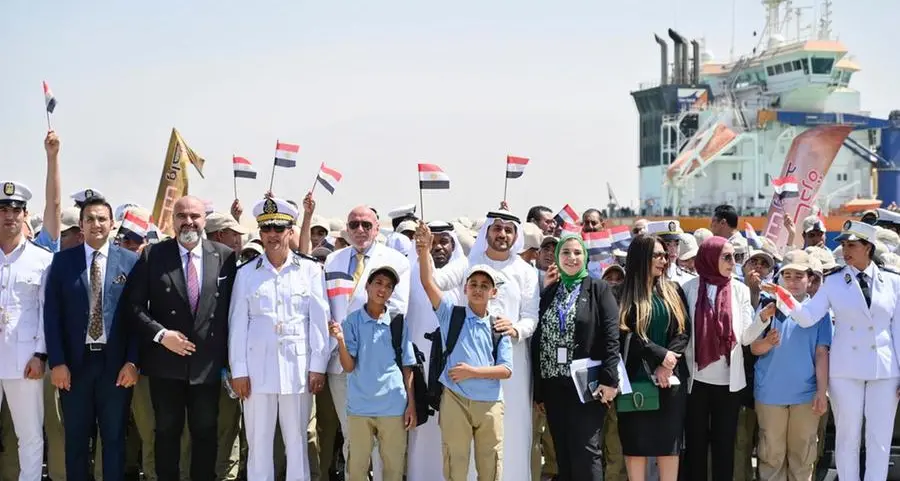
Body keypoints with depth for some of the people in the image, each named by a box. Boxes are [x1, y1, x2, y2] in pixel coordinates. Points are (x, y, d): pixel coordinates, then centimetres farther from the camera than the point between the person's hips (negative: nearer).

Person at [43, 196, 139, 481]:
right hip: (74, 362, 1)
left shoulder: (130, 261, 2)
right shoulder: (62, 261, 5)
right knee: (76, 437, 8)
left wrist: (132, 361, -7)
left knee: (114, 437, 7)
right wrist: (56, 362, -6)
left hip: (115, 362, -1)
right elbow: (52, 314, 1)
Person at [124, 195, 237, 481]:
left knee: (205, 432, 9)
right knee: (167, 431, 10)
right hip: (165, 362, 0)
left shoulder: (225, 256, 1)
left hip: (207, 363, 1)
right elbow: (134, 305, -4)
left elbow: (233, 308, 6)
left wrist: (228, 357, 2)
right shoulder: (152, 256, -1)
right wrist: (160, 334, -15)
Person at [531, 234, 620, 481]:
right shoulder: (548, 294, 12)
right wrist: (538, 391, 7)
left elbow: (611, 335, -7)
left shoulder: (599, 289, 1)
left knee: (585, 453, -7)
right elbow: (537, 340, 11)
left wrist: (609, 379, -17)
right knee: (563, 456, 7)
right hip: (554, 385, 5)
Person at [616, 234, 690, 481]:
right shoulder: (623, 294, -1)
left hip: (670, 379, 3)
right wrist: (661, 354, -15)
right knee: (636, 441, 2)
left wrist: (666, 366, -11)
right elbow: (626, 334, -9)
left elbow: (684, 331, 2)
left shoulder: (673, 290, 9)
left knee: (669, 441, 4)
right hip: (635, 378, -3)